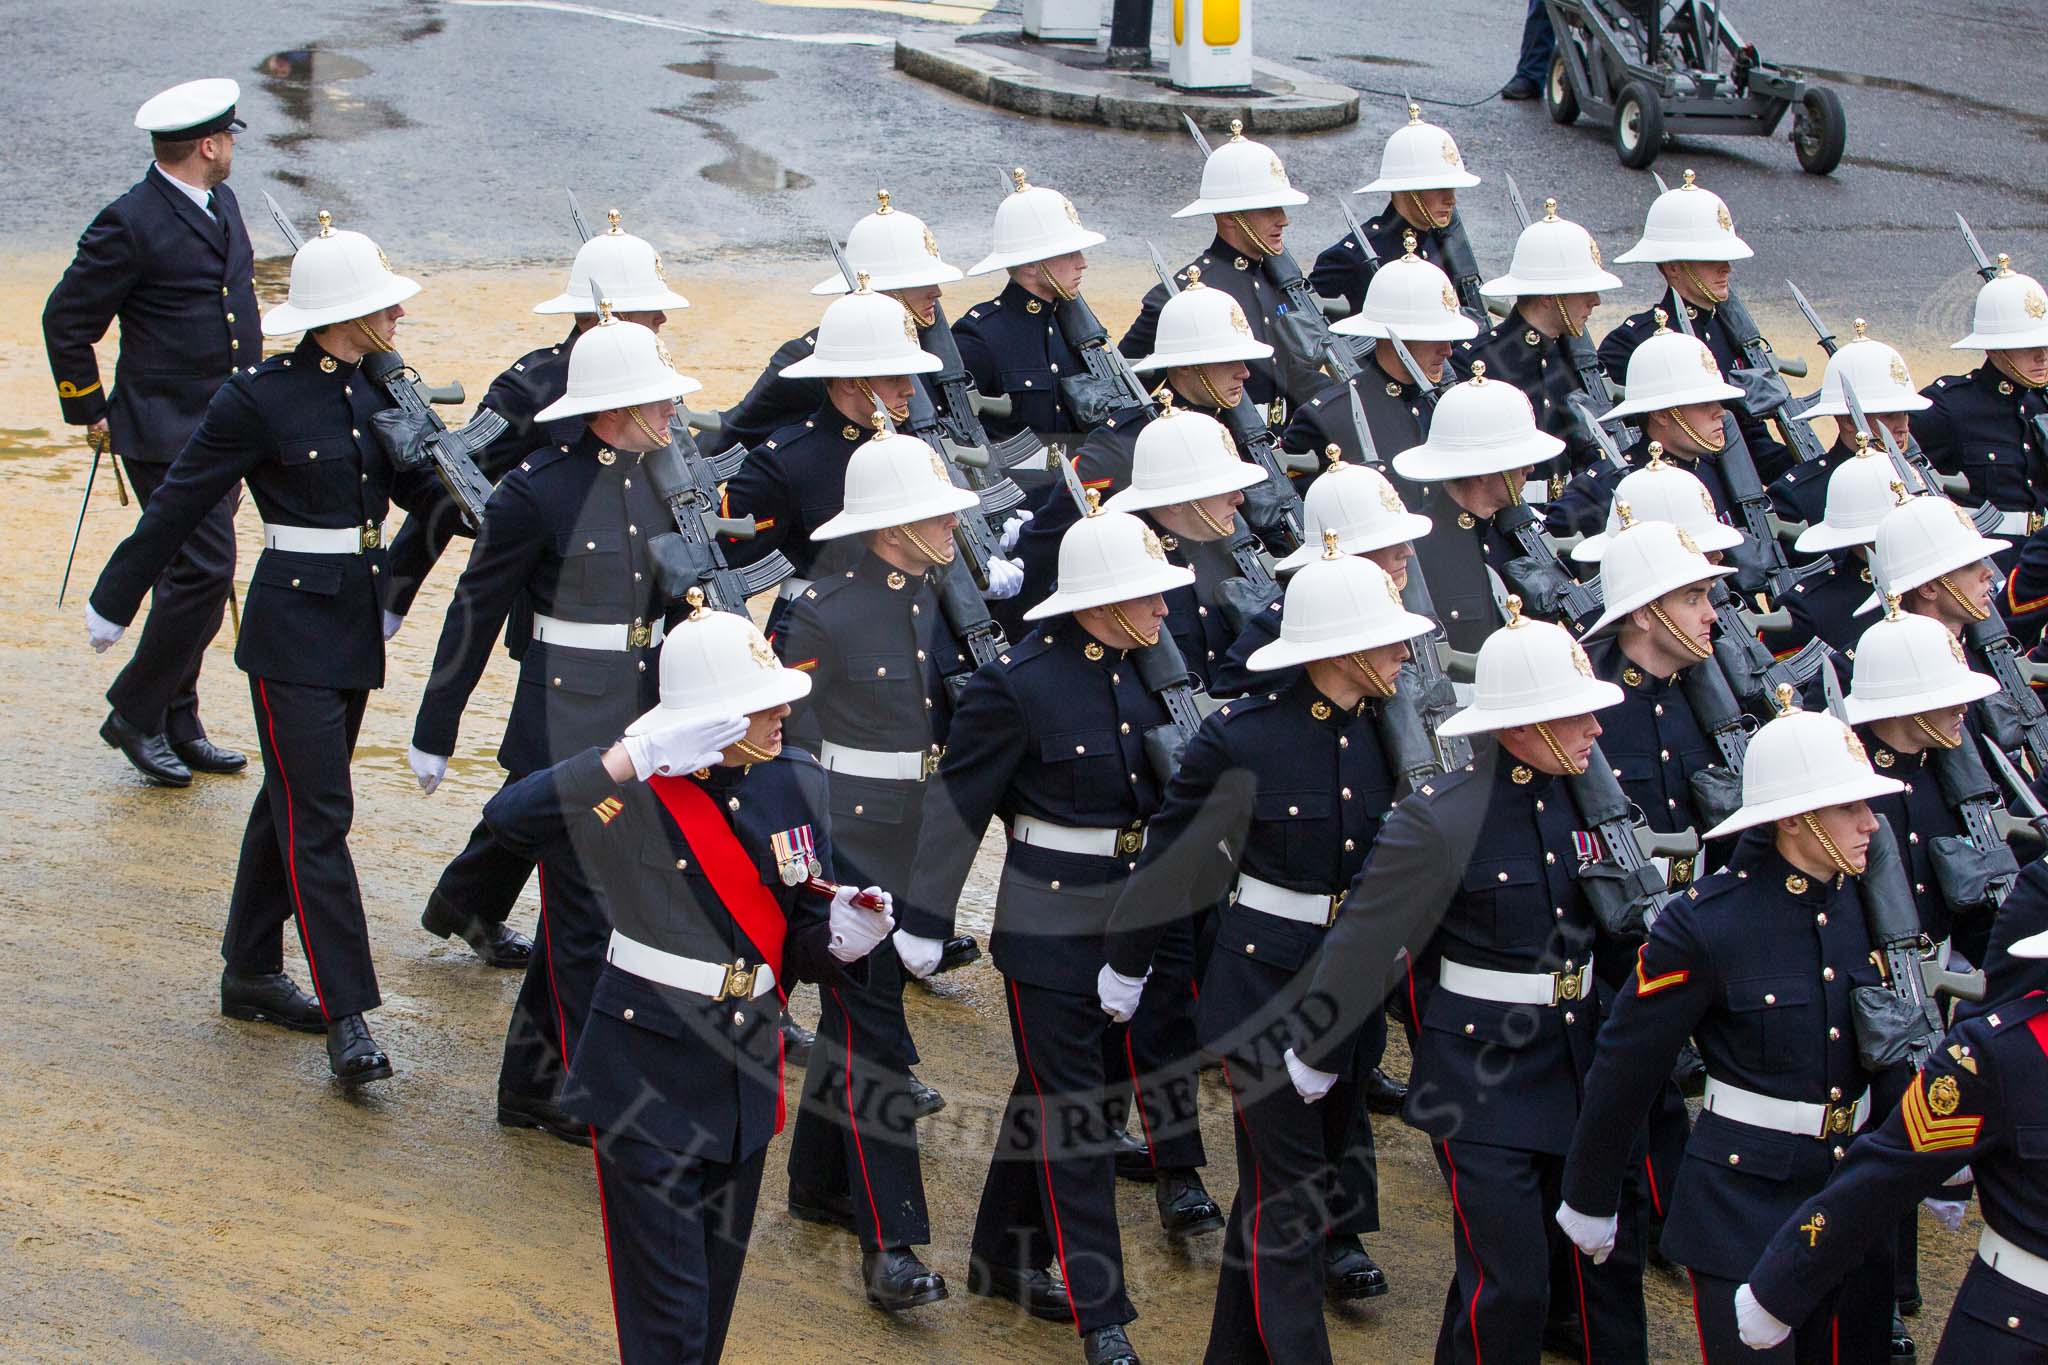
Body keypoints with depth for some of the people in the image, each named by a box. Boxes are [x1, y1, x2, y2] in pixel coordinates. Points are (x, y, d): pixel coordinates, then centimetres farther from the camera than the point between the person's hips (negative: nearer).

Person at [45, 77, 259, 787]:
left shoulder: (221, 203, 11)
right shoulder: (130, 223, -15)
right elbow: (66, 320, -9)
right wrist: (90, 413, -3)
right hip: (167, 433, -8)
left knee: (196, 579, 12)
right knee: (203, 572, -12)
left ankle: (176, 723, 21)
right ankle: (135, 715, 2)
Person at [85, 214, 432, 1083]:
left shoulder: (378, 390, 6)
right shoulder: (260, 399, -14)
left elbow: (423, 483, 10)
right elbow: (178, 504, -7)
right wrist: (114, 604, 0)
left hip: (356, 626, 7)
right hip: (292, 630, -7)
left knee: (294, 803, 16)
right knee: (318, 818, -8)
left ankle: (251, 975, 28)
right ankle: (346, 1017, -9)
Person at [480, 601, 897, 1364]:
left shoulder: (797, 785, 1)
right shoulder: (635, 792, -15)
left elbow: (805, 944, 8)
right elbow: (508, 819, -34)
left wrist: (843, 938, -16)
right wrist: (642, 753, -37)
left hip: (746, 1074, 6)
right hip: (647, 1078, -5)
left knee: (715, 1290, 17)